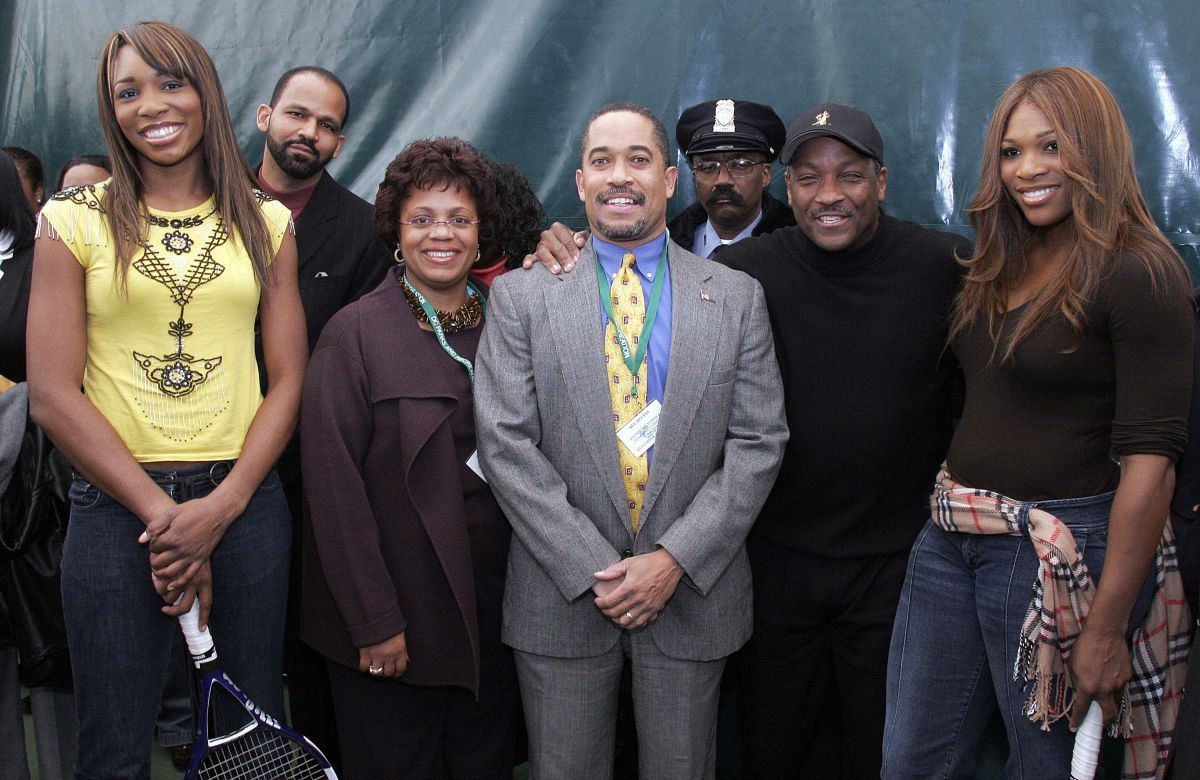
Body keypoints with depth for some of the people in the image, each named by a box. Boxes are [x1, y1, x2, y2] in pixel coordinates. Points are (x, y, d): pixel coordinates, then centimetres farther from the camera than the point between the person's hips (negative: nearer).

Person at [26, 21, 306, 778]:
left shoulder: (267, 223, 8)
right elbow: (52, 395, -4)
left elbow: (289, 379, 3)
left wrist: (220, 507, -9)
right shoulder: (74, 222, 2)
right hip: (115, 508, -1)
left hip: (245, 503, 2)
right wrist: (160, 514, -10)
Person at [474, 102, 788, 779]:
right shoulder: (521, 297, 0)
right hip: (562, 593, -1)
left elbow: (759, 443, -2)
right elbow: (506, 444, -6)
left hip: (694, 591, 1)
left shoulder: (737, 298, 3)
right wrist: (592, 568, -12)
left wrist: (676, 559, -11)